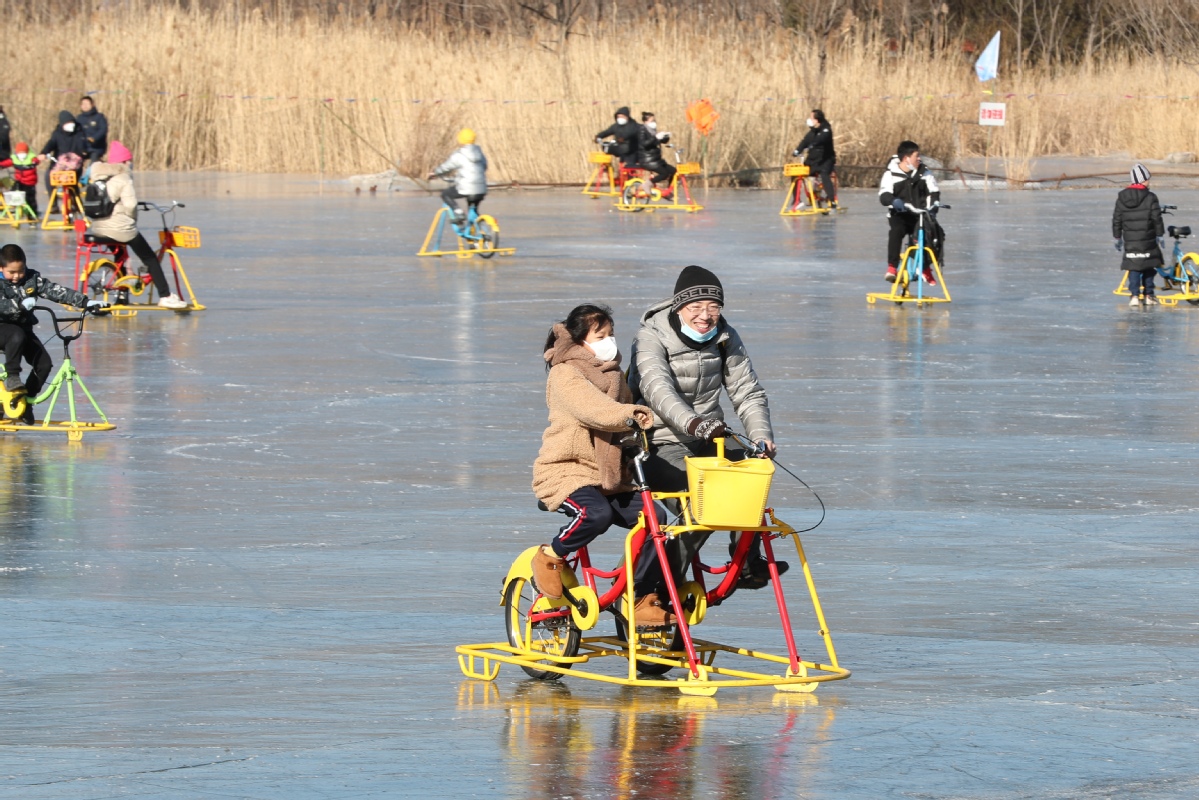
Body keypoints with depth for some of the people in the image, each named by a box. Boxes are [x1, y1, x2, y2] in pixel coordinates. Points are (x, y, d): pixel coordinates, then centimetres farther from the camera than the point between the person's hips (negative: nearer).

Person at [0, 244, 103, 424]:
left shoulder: (32, 278, 0)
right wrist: (21, 304, -48)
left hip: (24, 328, 5)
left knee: (44, 363, -11)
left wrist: (85, 302, -16)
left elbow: (57, 291, -7)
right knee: (17, 336, -39)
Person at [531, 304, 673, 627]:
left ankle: (640, 600, -1)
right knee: (596, 514, -38)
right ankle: (550, 557, -9)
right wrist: (630, 415, -40)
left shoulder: (614, 376, 20)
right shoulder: (565, 374, -7)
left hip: (611, 477, 7)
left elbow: (623, 424, 23)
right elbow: (589, 407, -26)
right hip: (565, 470, -7)